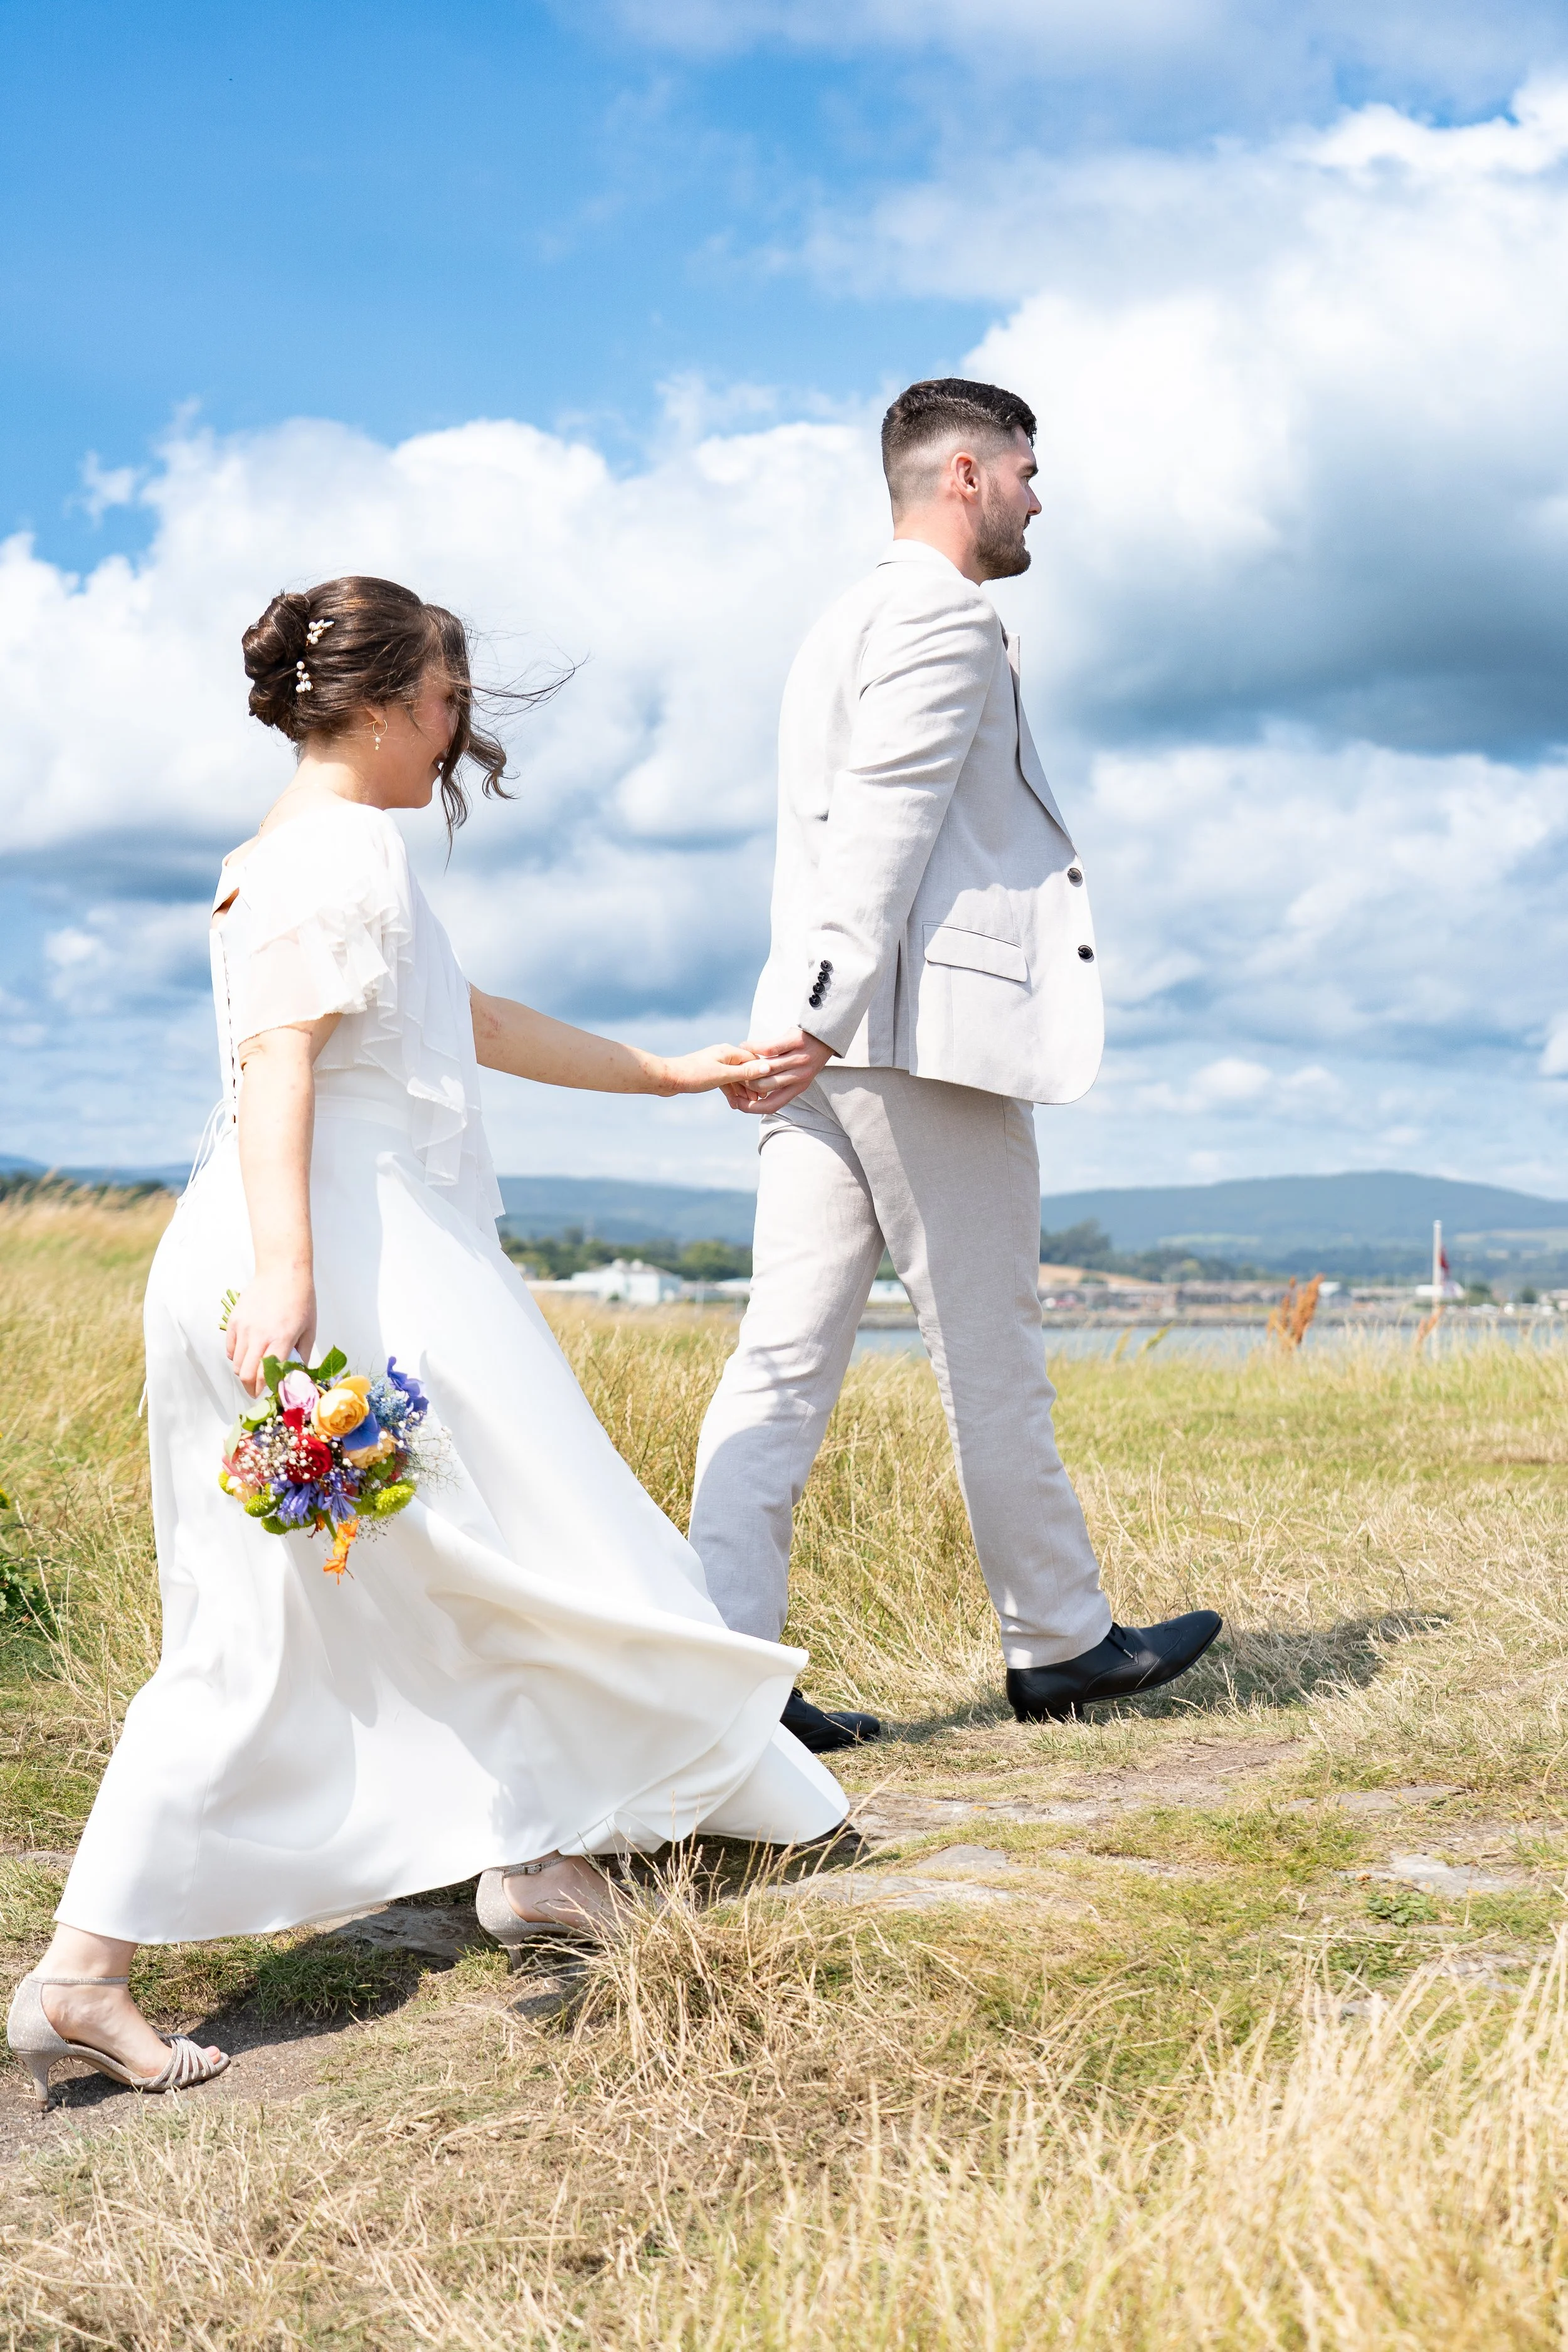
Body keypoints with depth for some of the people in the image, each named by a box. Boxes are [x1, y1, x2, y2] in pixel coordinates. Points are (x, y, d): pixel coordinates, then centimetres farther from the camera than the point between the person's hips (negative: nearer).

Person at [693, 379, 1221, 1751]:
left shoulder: (845, 626, 25)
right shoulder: (948, 618, -6)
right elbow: (882, 828, -16)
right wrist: (830, 1016, -22)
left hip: (827, 1039, 9)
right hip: (930, 1029, -9)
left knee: (785, 1356, 1)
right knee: (992, 1360, 2)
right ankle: (1058, 1644, 15)